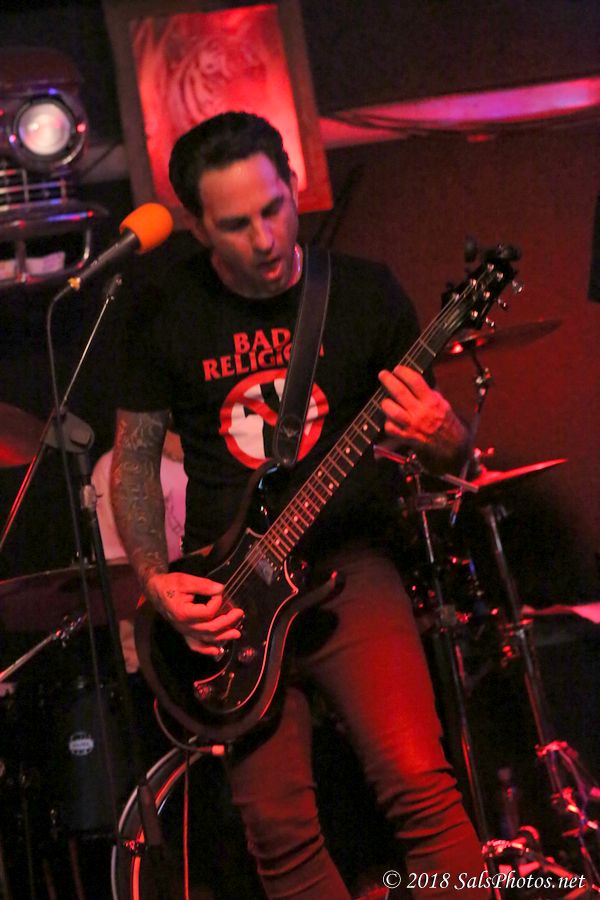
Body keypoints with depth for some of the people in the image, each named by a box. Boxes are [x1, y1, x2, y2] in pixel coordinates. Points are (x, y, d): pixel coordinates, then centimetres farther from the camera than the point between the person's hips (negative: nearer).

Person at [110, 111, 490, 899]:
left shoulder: (367, 294, 0)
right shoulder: (167, 315, 1)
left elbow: (446, 451, 7)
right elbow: (134, 457, 10)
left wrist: (442, 439, -18)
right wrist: (155, 581, -5)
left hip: (348, 566, -1)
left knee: (419, 786, -21)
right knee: (278, 829, -5)